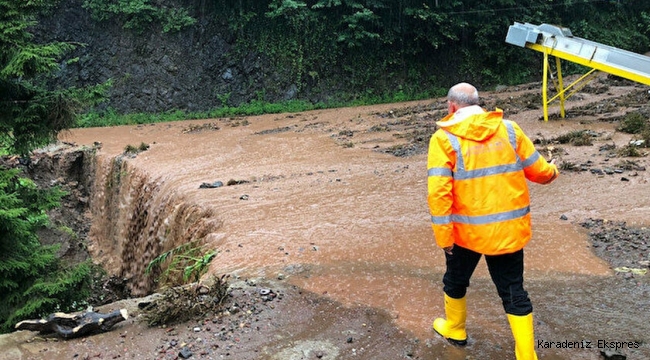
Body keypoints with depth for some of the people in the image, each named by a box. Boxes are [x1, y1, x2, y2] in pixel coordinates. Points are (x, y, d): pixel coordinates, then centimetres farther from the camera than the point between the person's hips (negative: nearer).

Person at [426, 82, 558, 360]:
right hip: (510, 228, 2)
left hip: (468, 230, -2)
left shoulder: (444, 138, -10)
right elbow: (538, 171, 6)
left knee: (456, 280, 24)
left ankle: (454, 329, 45)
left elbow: (438, 193, -18)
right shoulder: (508, 129, -1)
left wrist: (443, 236, -11)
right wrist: (553, 171, 30)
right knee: (513, 290, 13)